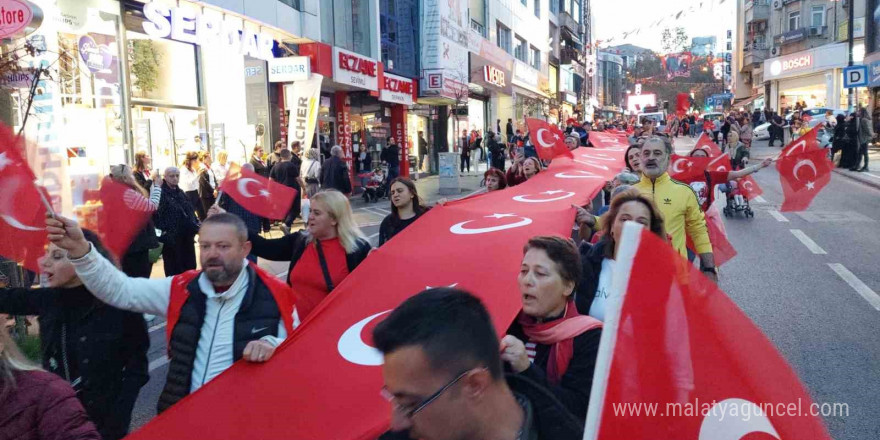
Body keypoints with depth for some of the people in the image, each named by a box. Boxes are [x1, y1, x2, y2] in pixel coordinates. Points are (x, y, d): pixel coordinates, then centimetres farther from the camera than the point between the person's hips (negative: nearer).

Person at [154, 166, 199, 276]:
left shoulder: (180, 192, 16)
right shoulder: (161, 193, -10)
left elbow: (189, 211, 23)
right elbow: (156, 214, -18)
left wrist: (196, 225, 12)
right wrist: (163, 232, -23)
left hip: (186, 236, 7)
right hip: (171, 238, -7)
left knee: (190, 268, 13)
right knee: (174, 270, 2)